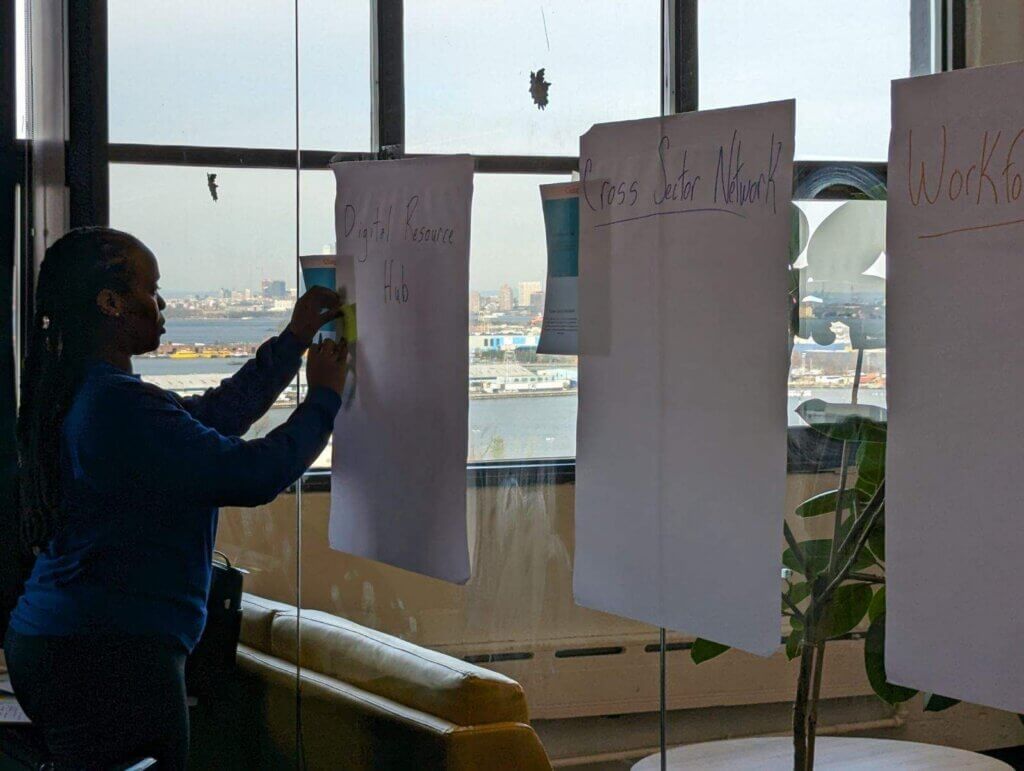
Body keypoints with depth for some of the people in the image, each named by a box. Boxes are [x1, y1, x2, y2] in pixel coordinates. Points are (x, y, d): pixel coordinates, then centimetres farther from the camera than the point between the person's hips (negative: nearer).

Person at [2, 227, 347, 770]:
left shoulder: (78, 394, 13)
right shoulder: (117, 405, -20)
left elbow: (211, 416, 21)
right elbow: (252, 474, -18)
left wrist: (294, 339, 23)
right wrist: (324, 398, -2)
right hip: (106, 658, -10)